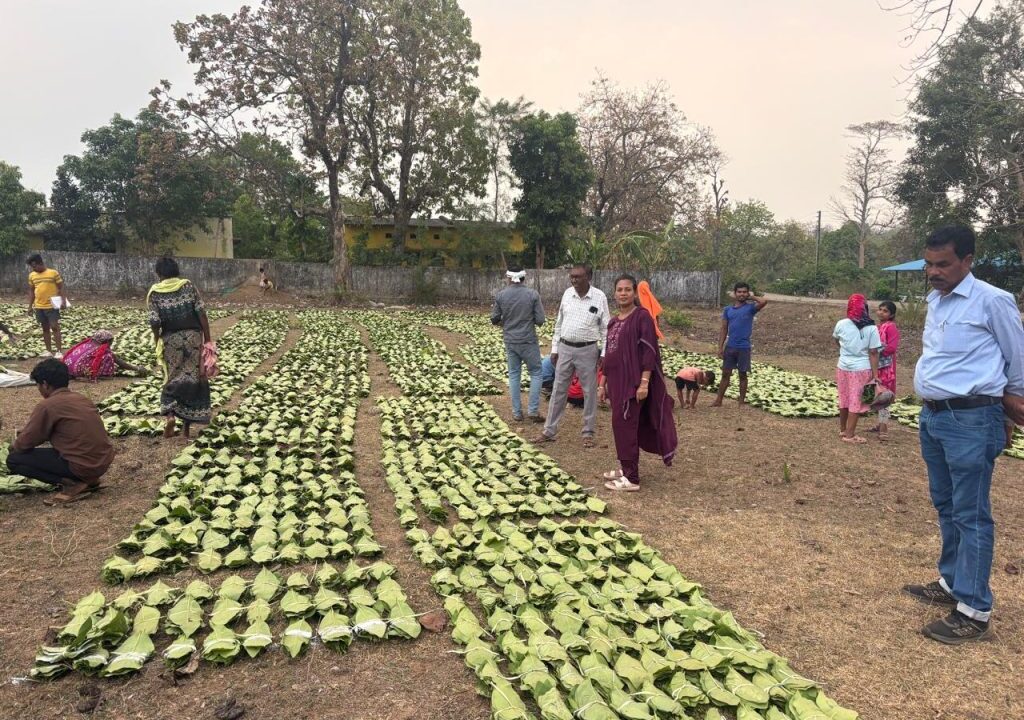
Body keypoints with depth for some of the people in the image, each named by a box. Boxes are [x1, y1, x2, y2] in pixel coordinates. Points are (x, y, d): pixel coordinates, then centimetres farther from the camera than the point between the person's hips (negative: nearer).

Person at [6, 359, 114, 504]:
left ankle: (72, 484, -4)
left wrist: (14, 445, 23)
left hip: (83, 466, -7)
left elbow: (25, 444, -2)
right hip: (104, 461, 8)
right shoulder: (82, 398, 13)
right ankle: (89, 480, 15)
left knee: (14, 460, 4)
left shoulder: (46, 405, -9)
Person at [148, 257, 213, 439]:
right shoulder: (188, 286, -1)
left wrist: (158, 342, 8)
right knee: (194, 379, 8)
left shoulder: (155, 292, -2)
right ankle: (187, 426, 11)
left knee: (172, 379, 15)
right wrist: (207, 339, -1)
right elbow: (201, 314, -6)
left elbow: (155, 322, -8)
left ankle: (170, 415, -8)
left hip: (170, 339, 0)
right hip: (193, 336, 0)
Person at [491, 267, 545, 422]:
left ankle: (517, 412, 15)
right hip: (528, 340, -3)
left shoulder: (501, 295, -4)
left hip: (510, 341, 3)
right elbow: (540, 320, -10)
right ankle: (533, 411, 4)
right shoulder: (533, 294, -10)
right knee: (536, 373, 10)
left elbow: (494, 319, 1)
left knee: (514, 375, 13)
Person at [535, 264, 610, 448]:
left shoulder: (599, 297, -9)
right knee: (558, 390, 8)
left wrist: (604, 354, -7)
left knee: (589, 392, 6)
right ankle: (549, 431, 17)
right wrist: (554, 349, 8)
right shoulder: (567, 294, 1)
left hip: (588, 350, -3)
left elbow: (605, 328, -4)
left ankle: (588, 433, 20)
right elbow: (559, 323, 9)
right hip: (565, 348, 3)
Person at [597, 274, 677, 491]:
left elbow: (649, 351, -14)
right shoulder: (614, 321, 14)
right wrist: (603, 383, 17)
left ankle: (631, 479, -1)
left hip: (633, 381, -8)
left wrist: (644, 382, -21)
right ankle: (625, 468, 25)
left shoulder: (642, 316, -9)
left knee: (624, 425, -8)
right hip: (617, 380, 8)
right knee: (622, 425, 13)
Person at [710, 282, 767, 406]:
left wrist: (751, 297, -6)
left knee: (743, 375, 7)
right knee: (725, 374, 8)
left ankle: (741, 402, 16)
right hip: (730, 347, 3)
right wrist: (720, 347, 2)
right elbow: (723, 329, 8)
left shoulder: (750, 308, -4)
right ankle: (718, 401, 14)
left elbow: (764, 302, -24)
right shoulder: (728, 310, 7)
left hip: (744, 347, -3)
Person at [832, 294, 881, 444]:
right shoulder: (871, 328, -12)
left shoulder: (841, 324, -3)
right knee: (857, 401, 5)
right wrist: (875, 375, -8)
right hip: (861, 369, -3)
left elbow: (835, 340, 17)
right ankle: (849, 434, 8)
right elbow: (873, 353, -12)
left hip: (843, 367, 3)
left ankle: (843, 429, 30)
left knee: (844, 399, 16)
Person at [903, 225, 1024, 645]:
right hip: (932, 417, 8)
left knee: (970, 516, -2)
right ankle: (951, 583, 33)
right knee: (945, 506, 18)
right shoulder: (934, 300, 10)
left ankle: (973, 611, 7)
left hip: (971, 421, -8)